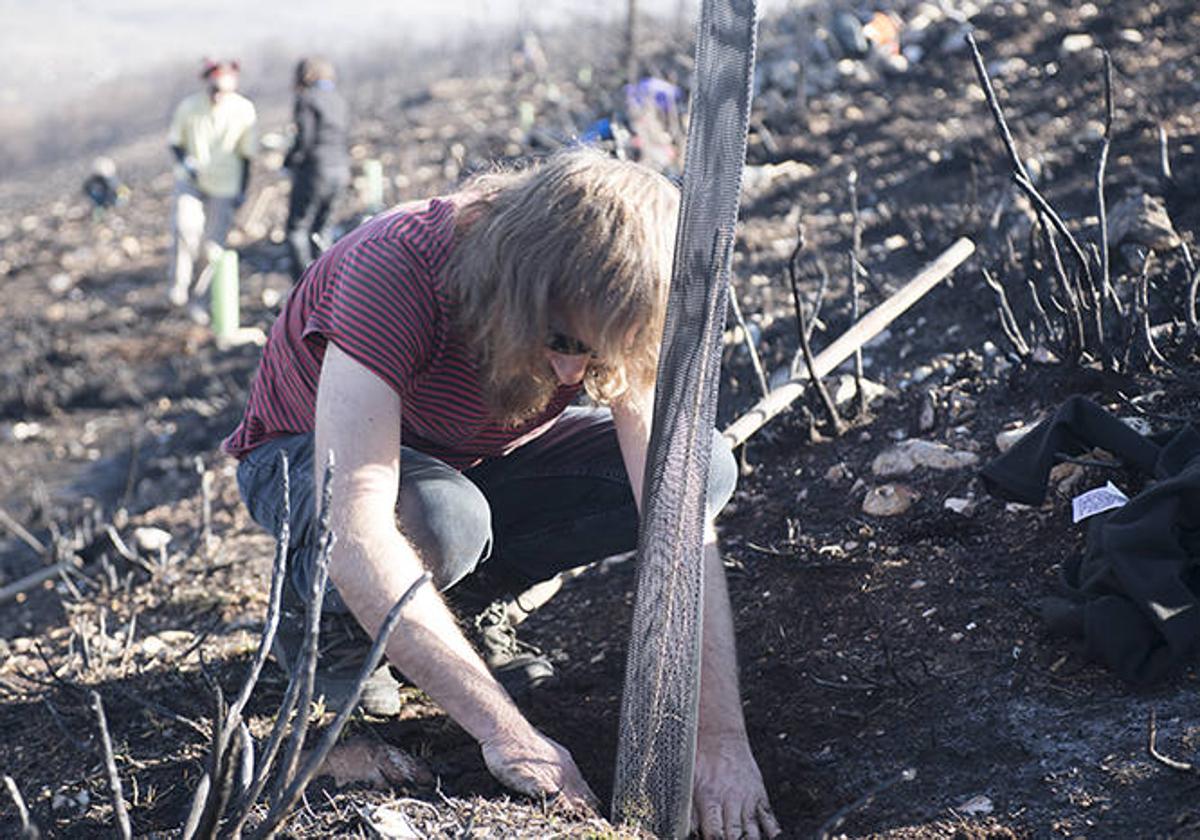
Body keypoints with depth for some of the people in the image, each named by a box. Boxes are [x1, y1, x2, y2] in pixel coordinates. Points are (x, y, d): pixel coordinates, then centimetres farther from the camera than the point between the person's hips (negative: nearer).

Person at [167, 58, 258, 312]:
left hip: (223, 186, 0)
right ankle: (179, 286, -11)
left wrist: (242, 191, 0)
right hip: (190, 180, 0)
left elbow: (246, 154, 0)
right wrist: (186, 163, -19)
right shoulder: (188, 107, -12)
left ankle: (202, 297, 17)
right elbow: (175, 142, 1)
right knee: (187, 226, -25)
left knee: (211, 244, -1)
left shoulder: (244, 111, -11)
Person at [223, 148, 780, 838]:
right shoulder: (395, 269, -39)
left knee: (705, 466, -15)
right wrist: (506, 732, -48)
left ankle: (441, 600, -2)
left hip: (474, 459, 5)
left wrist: (723, 742, -35)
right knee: (439, 519, -40)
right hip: (310, 457, -5)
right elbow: (355, 530, -46)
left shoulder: (614, 319, -24)